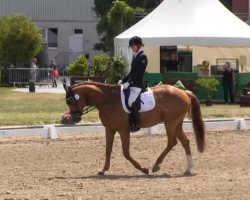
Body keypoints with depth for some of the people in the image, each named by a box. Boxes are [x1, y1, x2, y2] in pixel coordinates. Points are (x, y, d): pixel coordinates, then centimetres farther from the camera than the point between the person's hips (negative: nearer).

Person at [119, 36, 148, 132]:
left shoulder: (142, 57, -11)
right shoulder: (135, 56, 16)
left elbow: (139, 73, -18)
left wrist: (129, 82, -21)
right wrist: (123, 80, 13)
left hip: (138, 84, -10)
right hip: (132, 84, 10)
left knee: (131, 102, -25)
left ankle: (136, 124, -17)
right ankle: (128, 122, 7)